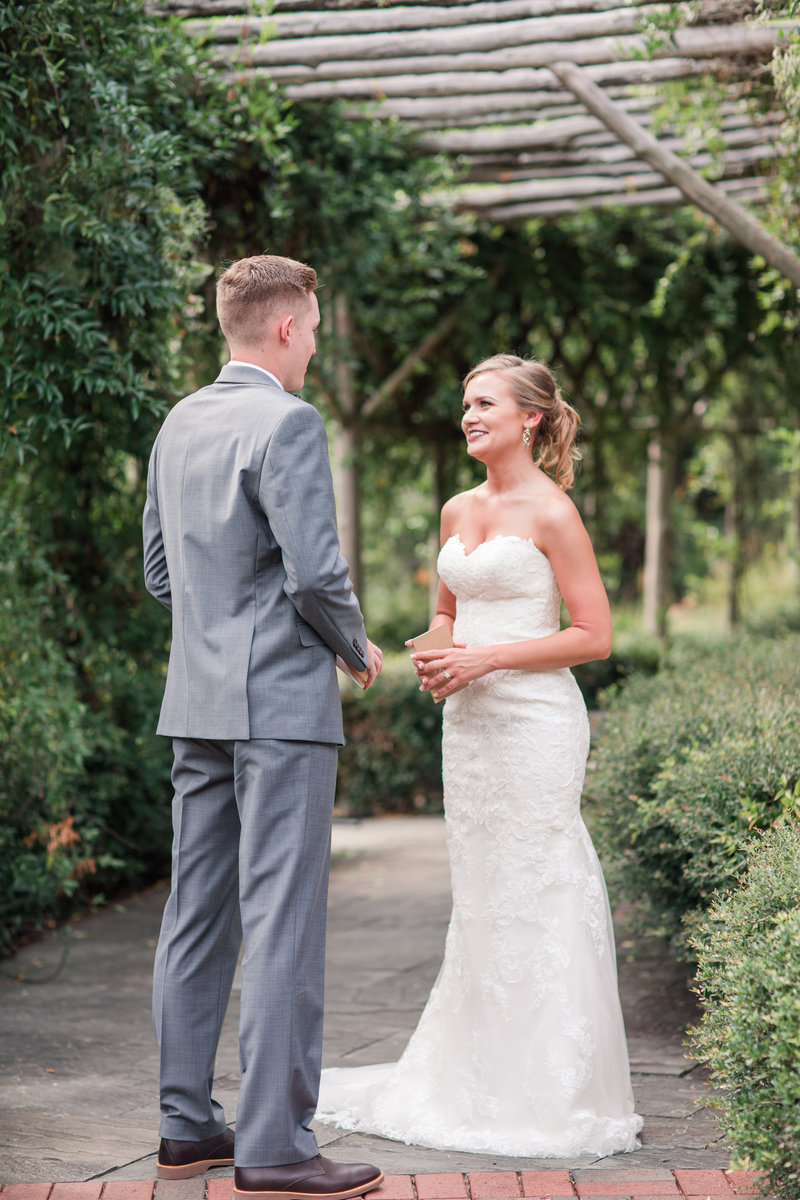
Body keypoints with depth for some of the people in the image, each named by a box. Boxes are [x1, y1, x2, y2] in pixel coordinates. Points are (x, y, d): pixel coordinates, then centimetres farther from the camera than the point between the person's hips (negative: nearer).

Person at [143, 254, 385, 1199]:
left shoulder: (179, 423, 12)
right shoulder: (286, 424, -13)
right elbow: (315, 571, -18)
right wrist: (356, 645, -1)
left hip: (197, 701, 8)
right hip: (282, 702, -8)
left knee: (197, 917, 11)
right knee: (282, 925, -6)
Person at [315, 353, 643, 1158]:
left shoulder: (550, 512, -8)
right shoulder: (457, 512, 13)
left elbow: (594, 636, -10)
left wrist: (486, 658, -14)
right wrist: (436, 658, 2)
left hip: (534, 720, -7)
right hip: (468, 721, 7)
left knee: (537, 899, -4)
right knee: (479, 898, 12)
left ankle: (549, 1095, 5)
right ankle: (475, 1083, 20)